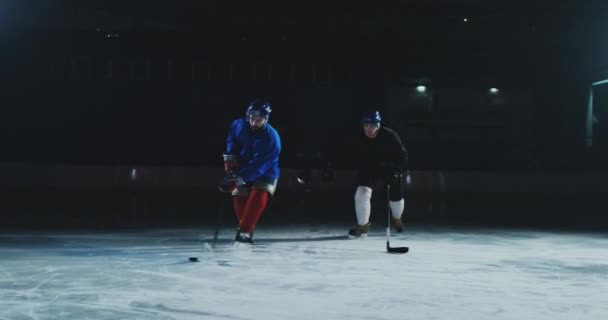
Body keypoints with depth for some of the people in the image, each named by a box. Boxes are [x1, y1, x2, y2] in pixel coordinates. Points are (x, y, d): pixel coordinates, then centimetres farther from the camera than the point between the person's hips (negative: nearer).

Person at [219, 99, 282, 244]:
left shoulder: (272, 138, -31)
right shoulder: (238, 125, -16)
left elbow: (260, 165, -35)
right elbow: (231, 139, 10)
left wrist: (239, 178, -41)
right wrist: (230, 155, -7)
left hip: (266, 173, -5)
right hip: (243, 169, 5)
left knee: (258, 198, -26)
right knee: (239, 198, -6)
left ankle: (244, 231, -25)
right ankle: (246, 228, 14)